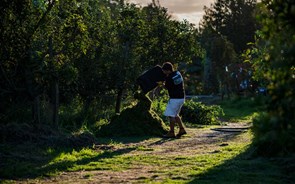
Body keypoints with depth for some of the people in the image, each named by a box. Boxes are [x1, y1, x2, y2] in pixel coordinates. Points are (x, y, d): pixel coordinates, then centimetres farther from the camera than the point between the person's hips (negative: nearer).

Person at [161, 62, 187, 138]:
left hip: (175, 98, -9)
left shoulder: (169, 78, -18)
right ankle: (182, 129, 16)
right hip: (181, 97, 9)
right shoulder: (178, 73, 5)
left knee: (171, 115, -2)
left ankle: (171, 133, 0)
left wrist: (162, 84, 18)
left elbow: (167, 87, -1)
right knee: (175, 114, 19)